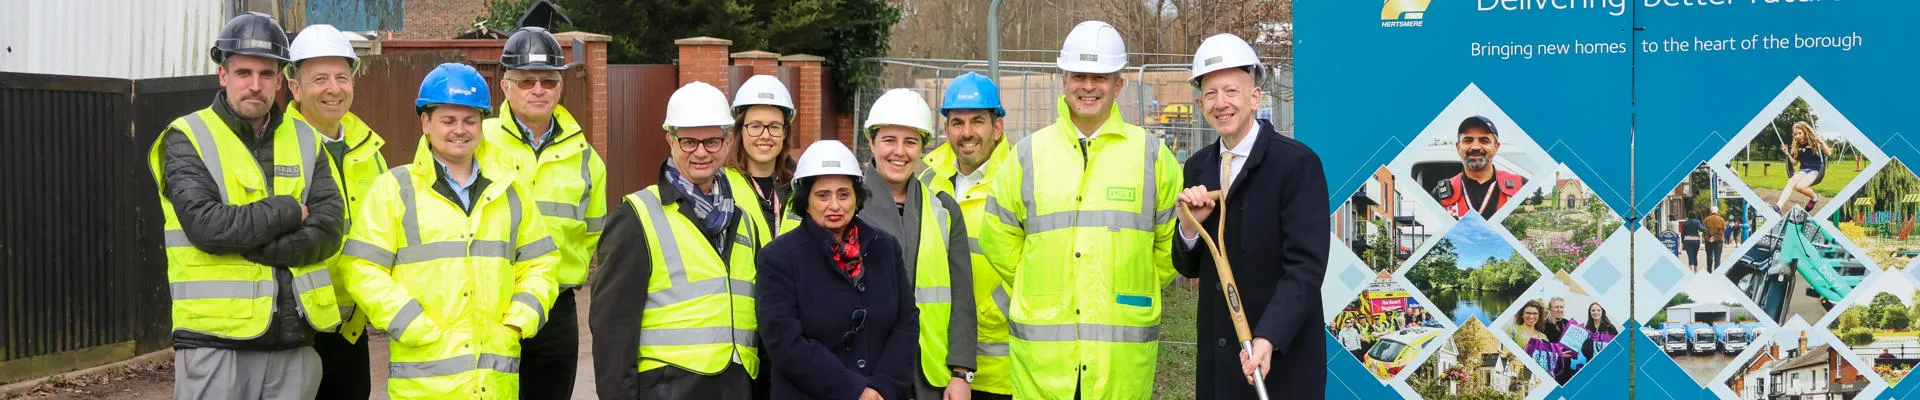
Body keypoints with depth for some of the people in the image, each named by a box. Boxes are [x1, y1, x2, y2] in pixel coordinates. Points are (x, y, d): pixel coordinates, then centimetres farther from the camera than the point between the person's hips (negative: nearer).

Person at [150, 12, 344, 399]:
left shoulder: (305, 141, 11)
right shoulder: (187, 140, -1)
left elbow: (328, 230, -2)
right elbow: (206, 224, -17)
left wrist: (247, 243, -14)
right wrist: (289, 211, -8)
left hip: (293, 340, 4)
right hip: (216, 341, -4)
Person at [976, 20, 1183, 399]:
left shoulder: (1150, 154, 4)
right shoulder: (1030, 153, 7)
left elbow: (1171, 241, 11)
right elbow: (998, 236, 14)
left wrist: (1136, 292, 11)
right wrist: (1040, 291, 12)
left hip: (1124, 342, -1)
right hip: (1042, 338, 1)